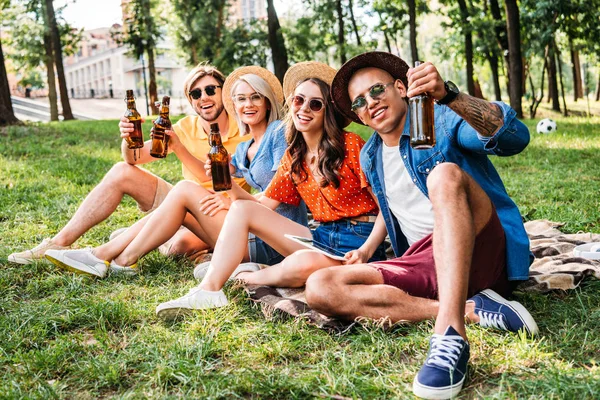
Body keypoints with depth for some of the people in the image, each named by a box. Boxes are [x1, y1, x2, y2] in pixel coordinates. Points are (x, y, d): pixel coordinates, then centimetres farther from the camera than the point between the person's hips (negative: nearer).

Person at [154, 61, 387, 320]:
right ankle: (209, 289, -14)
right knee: (241, 208, -4)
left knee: (301, 264, -37)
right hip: (322, 237, 6)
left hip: (360, 240, -6)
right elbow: (263, 206, 7)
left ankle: (245, 275, -5)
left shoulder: (350, 145, -10)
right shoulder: (293, 158, 10)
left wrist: (366, 250, -25)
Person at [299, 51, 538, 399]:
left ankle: (451, 332, -47)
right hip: (423, 264, 6)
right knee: (320, 288, -17)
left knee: (445, 174, -34)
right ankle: (473, 310, -24)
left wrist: (448, 95, -34)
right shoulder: (370, 158, 18)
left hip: (481, 252, -5)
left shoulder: (441, 119, -1)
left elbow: (515, 138, -21)